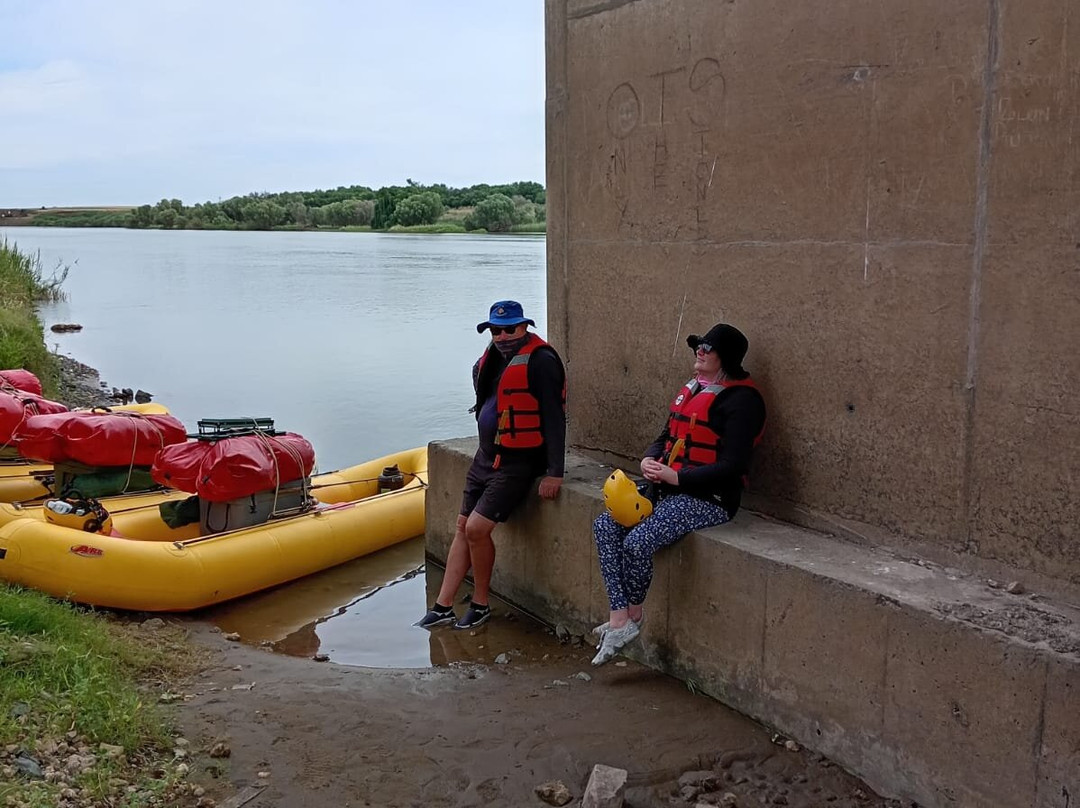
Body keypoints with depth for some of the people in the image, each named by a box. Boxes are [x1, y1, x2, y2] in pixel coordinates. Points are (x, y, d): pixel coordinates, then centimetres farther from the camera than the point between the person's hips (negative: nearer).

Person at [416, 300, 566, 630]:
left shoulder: (539, 361, -17)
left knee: (477, 528, -15)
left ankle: (481, 605, 6)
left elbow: (554, 418, -20)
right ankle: (443, 607, 15)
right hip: (487, 455, 9)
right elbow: (478, 376, 32)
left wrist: (554, 472, -23)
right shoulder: (493, 355, 8)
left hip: (517, 463, -9)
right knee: (464, 527, 8)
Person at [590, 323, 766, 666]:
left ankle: (634, 613, 3)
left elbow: (731, 467, -18)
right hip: (667, 488, 9)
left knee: (637, 542, -26)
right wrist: (649, 460, -2)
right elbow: (666, 437, 21)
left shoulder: (741, 400, -13)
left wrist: (675, 477, -21)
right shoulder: (691, 389, 15)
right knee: (605, 526, -7)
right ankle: (619, 619, -8)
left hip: (708, 498, -9)